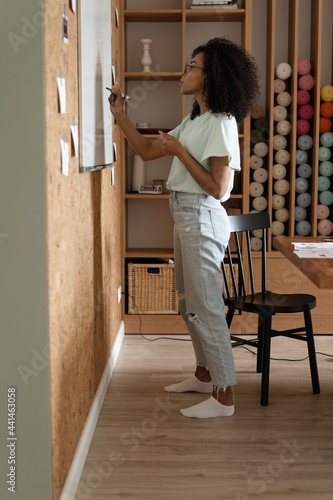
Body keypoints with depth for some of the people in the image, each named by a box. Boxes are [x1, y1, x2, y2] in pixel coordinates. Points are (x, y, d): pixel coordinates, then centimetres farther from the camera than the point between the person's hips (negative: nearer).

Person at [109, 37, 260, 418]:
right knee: (189, 305, 18)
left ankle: (224, 397, 5)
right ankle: (204, 376, 33)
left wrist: (179, 151, -16)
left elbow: (218, 188, -20)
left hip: (202, 219, -10)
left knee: (205, 308, -5)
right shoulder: (193, 120, 14)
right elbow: (147, 151, 18)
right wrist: (120, 115, 13)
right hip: (184, 216, 10)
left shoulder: (221, 123, -15)